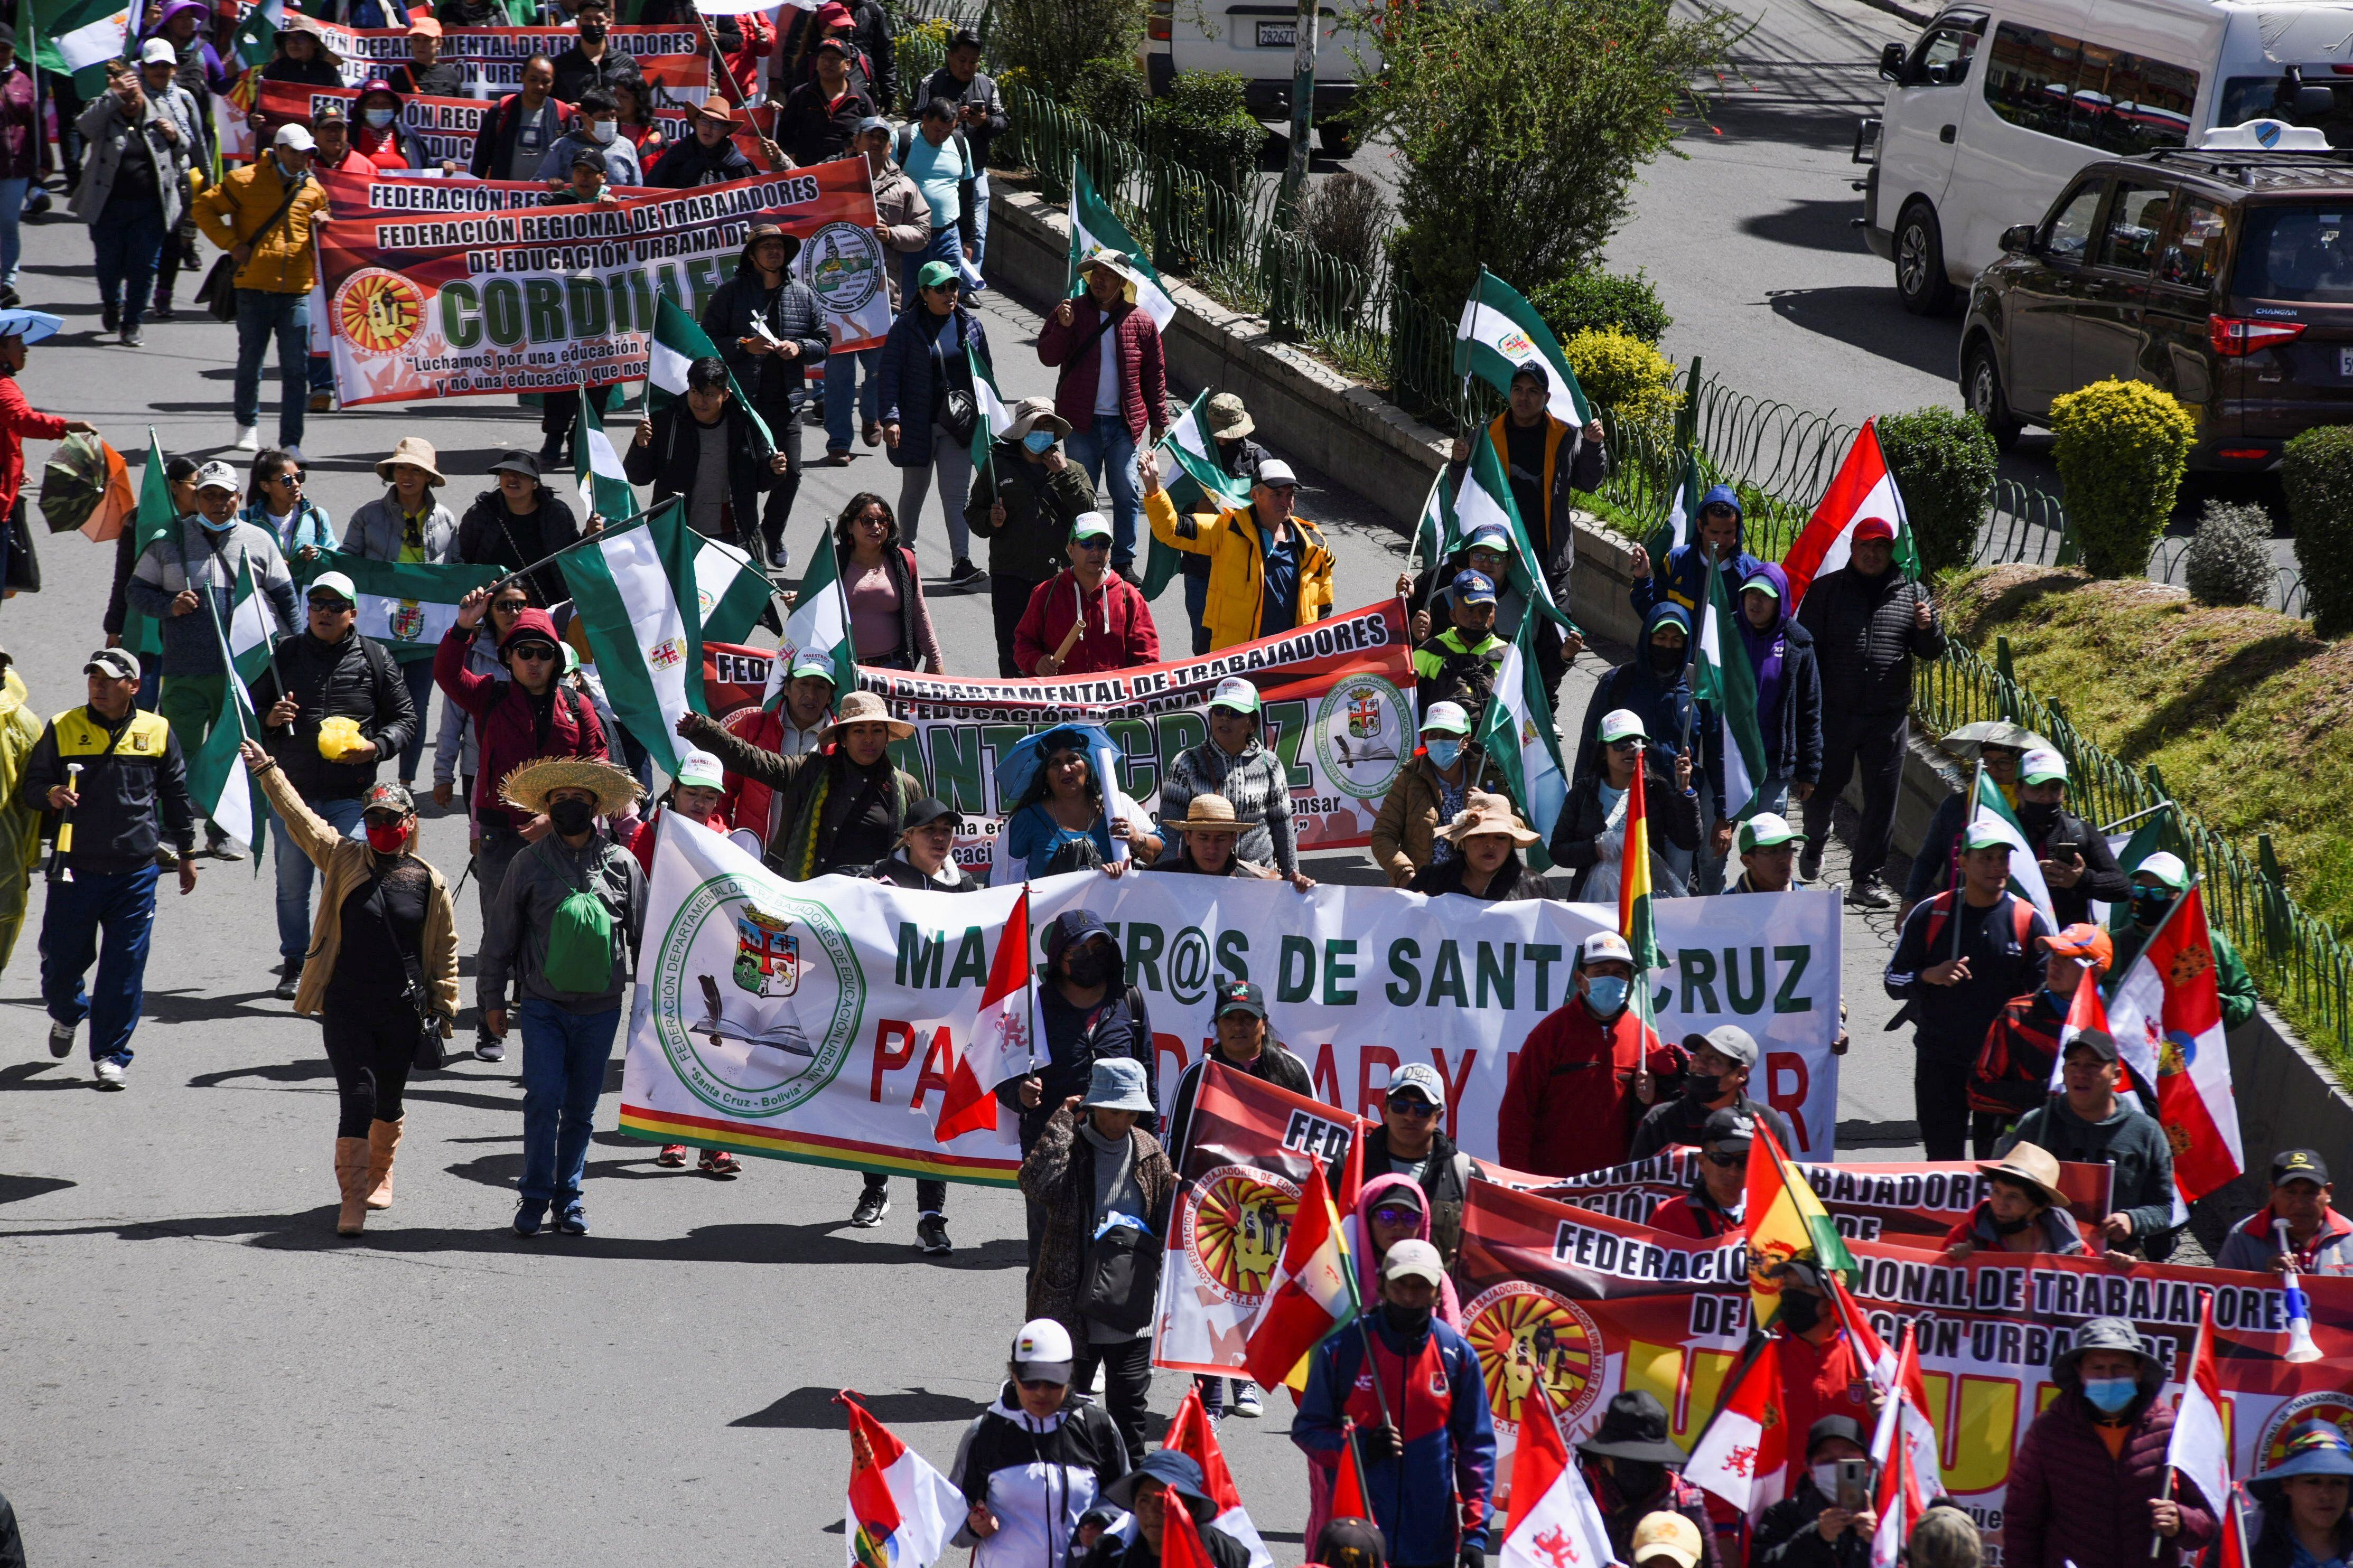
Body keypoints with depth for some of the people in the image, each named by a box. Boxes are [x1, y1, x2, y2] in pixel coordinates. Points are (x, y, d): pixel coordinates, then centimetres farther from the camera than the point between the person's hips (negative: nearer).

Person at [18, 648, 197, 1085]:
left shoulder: (157, 733, 5)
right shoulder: (61, 730, 1)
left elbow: (176, 796, 15)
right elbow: (29, 787, 4)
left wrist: (187, 853, 19)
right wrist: (50, 795, -19)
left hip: (135, 872, 0)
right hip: (74, 869, 0)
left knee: (125, 967, -2)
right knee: (62, 960, 6)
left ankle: (110, 1054, 8)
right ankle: (66, 1015, 38)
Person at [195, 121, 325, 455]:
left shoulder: (312, 189, 11)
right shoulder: (245, 181, -1)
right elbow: (205, 207, 2)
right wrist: (232, 243, -6)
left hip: (296, 292, 2)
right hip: (255, 289, -2)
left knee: (296, 370, -6)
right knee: (250, 362, 9)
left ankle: (291, 442, -4)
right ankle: (248, 424, 32)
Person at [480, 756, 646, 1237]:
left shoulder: (621, 864, 2)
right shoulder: (530, 864, 0)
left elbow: (644, 933, 9)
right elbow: (499, 934, 7)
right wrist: (493, 999, 7)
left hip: (600, 1008, 1)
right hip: (542, 1004, -1)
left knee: (581, 1107, 7)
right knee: (543, 1098, -11)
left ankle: (568, 1196, 19)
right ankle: (535, 1197, 0)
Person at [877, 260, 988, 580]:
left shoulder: (970, 326, 7)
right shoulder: (907, 326, -4)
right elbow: (888, 373, -6)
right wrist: (890, 418, -16)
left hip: (958, 425, 2)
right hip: (917, 424, -2)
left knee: (956, 493, -6)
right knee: (914, 490, 12)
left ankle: (962, 563, -12)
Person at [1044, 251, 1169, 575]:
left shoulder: (1141, 321, 5)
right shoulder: (1071, 312, 3)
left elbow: (1155, 374, 11)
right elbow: (1048, 357, -2)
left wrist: (1159, 420, 9)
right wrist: (1063, 328, -20)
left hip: (1124, 423, 1)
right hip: (1082, 422, -1)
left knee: (1126, 493, 1)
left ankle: (1124, 563, 9)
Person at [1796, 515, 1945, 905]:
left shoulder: (1912, 594, 7)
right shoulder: (1826, 590, 4)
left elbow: (1932, 652, 9)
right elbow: (1806, 648, 4)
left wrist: (1927, 629, -14)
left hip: (1889, 717, 1)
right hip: (1834, 713, -1)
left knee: (1882, 800, 0)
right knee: (1823, 789, 9)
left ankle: (1865, 879, 8)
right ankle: (1814, 847, 40)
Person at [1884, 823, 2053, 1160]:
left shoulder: (2029, 921, 0)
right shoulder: (1930, 914, 1)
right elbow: (1893, 980, 5)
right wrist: (1929, 976, -16)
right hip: (1939, 1062, 1)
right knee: (1942, 1159, 2)